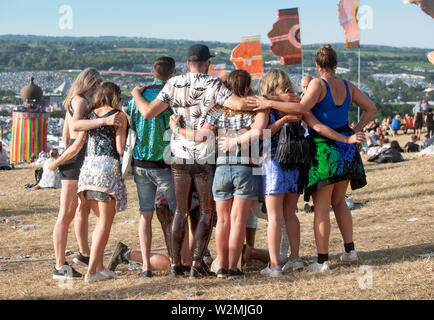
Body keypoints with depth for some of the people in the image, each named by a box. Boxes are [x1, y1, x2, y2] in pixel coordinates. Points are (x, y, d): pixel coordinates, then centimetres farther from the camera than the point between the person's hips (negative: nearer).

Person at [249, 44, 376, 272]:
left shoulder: (319, 84, -13)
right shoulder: (347, 87, 7)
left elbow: (303, 108, -28)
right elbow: (371, 109, 13)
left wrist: (269, 103, -25)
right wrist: (355, 132, 13)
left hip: (324, 151, -6)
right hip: (345, 150, 6)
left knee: (321, 208, -1)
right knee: (338, 201, 22)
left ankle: (322, 260, 0)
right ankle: (350, 250, 21)